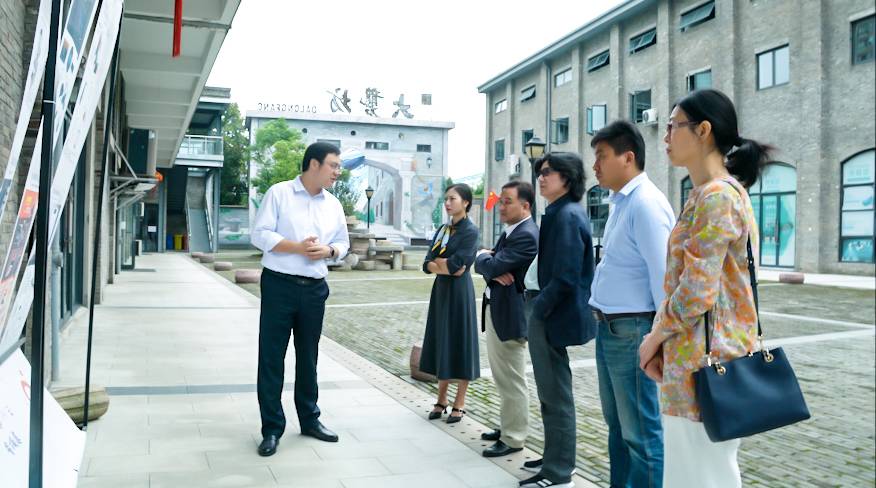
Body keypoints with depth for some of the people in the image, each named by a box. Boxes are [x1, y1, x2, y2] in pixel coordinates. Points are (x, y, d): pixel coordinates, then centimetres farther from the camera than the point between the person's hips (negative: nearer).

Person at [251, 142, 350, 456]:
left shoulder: (333, 205, 11)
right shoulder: (279, 193, -4)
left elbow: (343, 242, 16)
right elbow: (260, 234, -10)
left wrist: (328, 250, -6)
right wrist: (298, 247, -19)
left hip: (314, 289, 5)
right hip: (279, 285, -4)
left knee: (308, 356, 14)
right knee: (271, 357, 0)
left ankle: (309, 419, 27)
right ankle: (272, 428, 9)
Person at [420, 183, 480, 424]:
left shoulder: (470, 231, -10)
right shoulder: (442, 229, 11)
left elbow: (455, 264, -19)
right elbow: (428, 264, 3)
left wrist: (438, 261, -3)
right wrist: (447, 266, -14)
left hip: (460, 291, -7)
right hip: (441, 290, 7)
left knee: (460, 342, 0)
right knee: (441, 342, 9)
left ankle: (459, 403, 10)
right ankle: (442, 399, 19)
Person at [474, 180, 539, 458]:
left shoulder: (526, 236, -19)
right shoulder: (509, 232, 13)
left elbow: (490, 266, -25)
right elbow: (483, 266, 10)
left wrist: (484, 257, -2)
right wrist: (496, 272, -11)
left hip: (510, 315, -10)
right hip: (494, 311, 10)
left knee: (512, 380, 1)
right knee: (502, 377, 21)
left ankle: (514, 439, 12)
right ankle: (507, 427, 34)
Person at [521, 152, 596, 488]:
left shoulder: (567, 215, -19)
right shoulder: (561, 213, 12)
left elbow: (565, 277, -24)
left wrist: (539, 309, -14)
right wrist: (541, 308, 12)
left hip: (555, 318, -10)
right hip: (550, 314, 10)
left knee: (556, 395, 1)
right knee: (553, 393, 20)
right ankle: (557, 458, 35)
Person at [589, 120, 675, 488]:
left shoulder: (646, 203, -17)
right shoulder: (619, 202, 13)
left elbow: (662, 275, -21)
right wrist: (602, 320, 16)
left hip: (632, 332, -10)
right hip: (608, 328, 10)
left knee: (642, 434, 0)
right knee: (616, 425, 20)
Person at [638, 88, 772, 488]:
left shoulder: (716, 196, -15)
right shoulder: (719, 191, 17)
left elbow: (697, 291, -21)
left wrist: (654, 338, -7)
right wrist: (660, 341, 10)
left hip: (704, 361, -10)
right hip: (696, 358, 10)